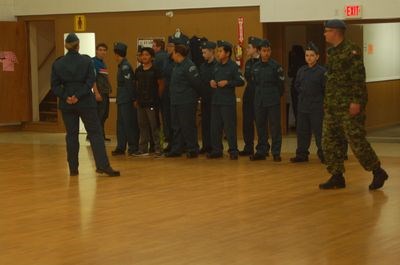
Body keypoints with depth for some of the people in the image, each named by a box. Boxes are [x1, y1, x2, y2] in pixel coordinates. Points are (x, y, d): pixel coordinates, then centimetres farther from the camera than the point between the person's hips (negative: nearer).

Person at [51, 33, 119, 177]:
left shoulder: (58, 63, 1)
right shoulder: (86, 60, -4)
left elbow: (55, 85, -2)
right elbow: (90, 81, -11)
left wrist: (65, 97, -9)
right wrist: (79, 96, -13)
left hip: (67, 105, 2)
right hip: (86, 102, -2)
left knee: (71, 135, 9)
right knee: (95, 133, 0)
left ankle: (73, 168, 10)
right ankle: (102, 165, -10)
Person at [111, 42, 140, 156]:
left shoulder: (125, 67, -15)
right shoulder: (121, 66, 14)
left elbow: (130, 84, -19)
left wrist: (133, 99, -19)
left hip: (127, 101, -10)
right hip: (121, 100, 10)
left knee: (129, 124, -5)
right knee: (121, 124, 11)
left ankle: (133, 147, 0)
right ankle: (121, 147, 15)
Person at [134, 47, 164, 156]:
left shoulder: (155, 70, -6)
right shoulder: (138, 70, 10)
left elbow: (161, 85, -3)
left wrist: (157, 97, -2)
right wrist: (136, 99, 11)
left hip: (152, 102, -6)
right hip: (141, 102, 6)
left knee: (154, 126, -3)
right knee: (142, 126, 10)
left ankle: (158, 148, 1)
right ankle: (143, 148, 16)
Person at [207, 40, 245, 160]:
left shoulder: (233, 66, -7)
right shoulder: (217, 66, 13)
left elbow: (241, 81, -12)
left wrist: (227, 82, -18)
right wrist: (211, 82, 4)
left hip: (228, 101, -7)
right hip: (216, 100, 7)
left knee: (229, 126, -4)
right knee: (215, 126, 9)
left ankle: (233, 151, 2)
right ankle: (216, 150, 18)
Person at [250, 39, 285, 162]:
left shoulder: (276, 66, -6)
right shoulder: (255, 67, 8)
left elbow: (280, 84, -2)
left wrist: (276, 96, 3)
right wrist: (259, 96, 11)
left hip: (273, 101, -5)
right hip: (259, 101, 5)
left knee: (275, 126, -2)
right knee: (260, 126, 8)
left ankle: (276, 152, 3)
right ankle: (261, 151, 16)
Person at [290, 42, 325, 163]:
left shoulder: (322, 71, -9)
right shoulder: (301, 70, 9)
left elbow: (326, 89, -9)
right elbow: (297, 85, 21)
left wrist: (317, 96, -5)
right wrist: (302, 92, 7)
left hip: (317, 107, -6)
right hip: (302, 106, 6)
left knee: (319, 132, -4)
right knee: (302, 131, 10)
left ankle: (323, 154, 4)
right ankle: (302, 154, 18)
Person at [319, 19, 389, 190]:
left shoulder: (351, 50, -12)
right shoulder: (331, 52, 15)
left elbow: (358, 77, -18)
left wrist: (356, 101, -23)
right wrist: (327, 102, 19)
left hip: (349, 105, -9)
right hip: (332, 105, 9)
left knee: (356, 140, -7)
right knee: (329, 141, 6)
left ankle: (378, 172, 7)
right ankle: (337, 177, 12)